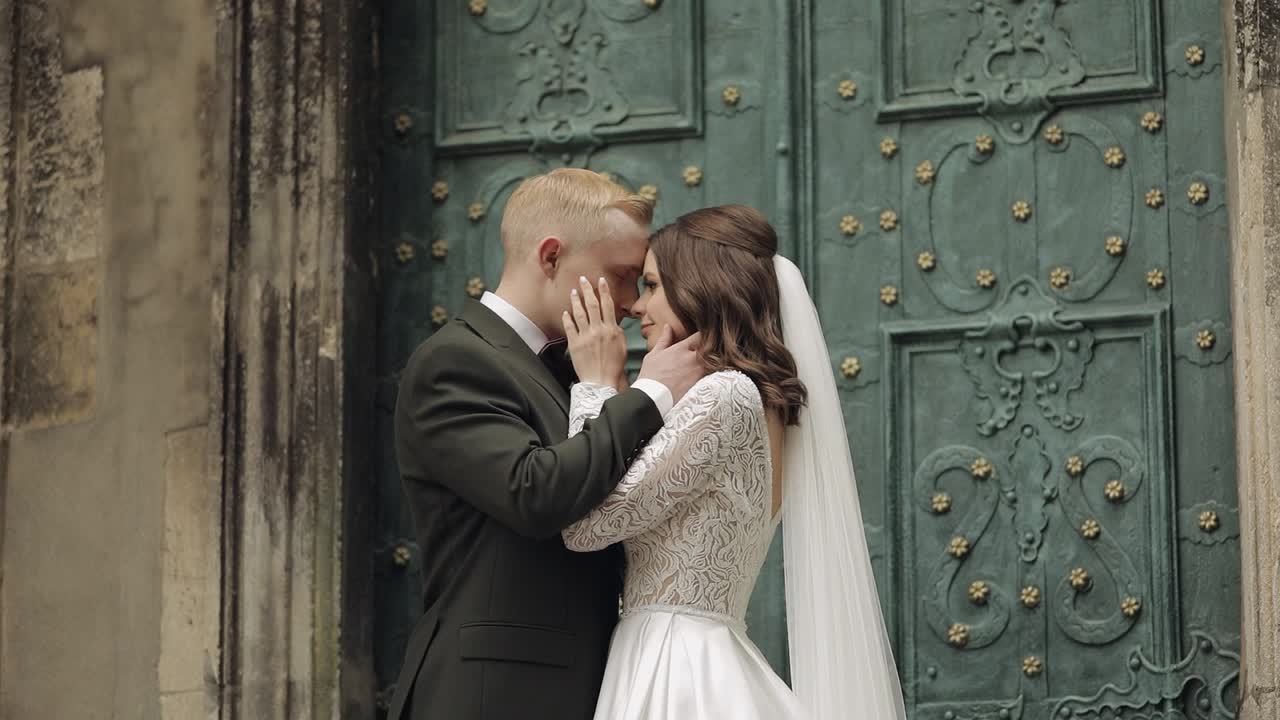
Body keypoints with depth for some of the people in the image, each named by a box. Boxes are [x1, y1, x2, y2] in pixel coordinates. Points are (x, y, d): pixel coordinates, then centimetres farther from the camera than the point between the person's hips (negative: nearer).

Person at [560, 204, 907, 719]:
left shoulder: (722, 397, -14)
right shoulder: (763, 402, 14)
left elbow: (588, 522, -14)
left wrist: (596, 384, -4)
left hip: (674, 673, -9)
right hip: (709, 669, 9)